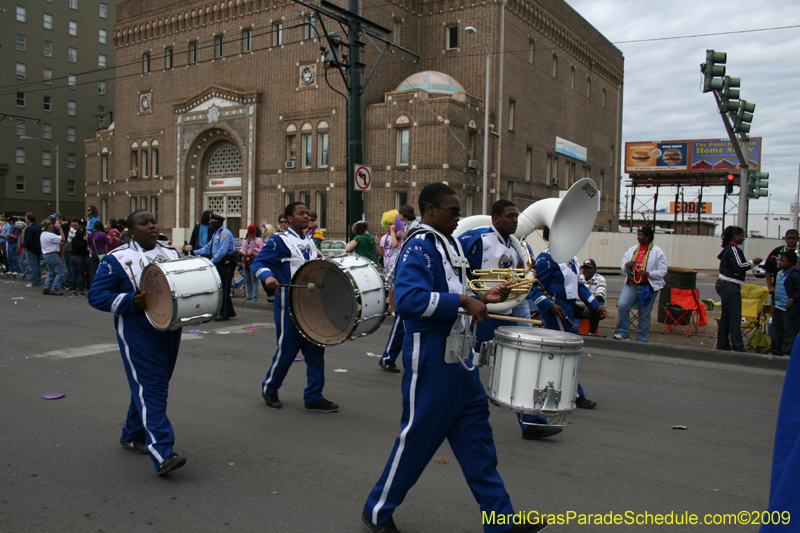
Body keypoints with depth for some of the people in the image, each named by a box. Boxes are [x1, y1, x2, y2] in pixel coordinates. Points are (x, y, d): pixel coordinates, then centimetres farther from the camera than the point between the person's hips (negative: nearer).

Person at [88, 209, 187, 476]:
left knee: (157, 385, 15)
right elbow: (96, 295, -6)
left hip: (170, 329, 6)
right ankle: (162, 454, -14)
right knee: (150, 389, -11)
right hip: (137, 331, -6)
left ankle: (132, 436, 34)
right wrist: (132, 301, -20)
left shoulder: (171, 253, 12)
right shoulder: (117, 259, -4)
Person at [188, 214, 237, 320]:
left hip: (227, 264, -10)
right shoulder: (215, 234, 18)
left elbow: (222, 251, -23)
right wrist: (194, 252, 13)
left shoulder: (224, 233, -15)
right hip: (220, 264, 10)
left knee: (224, 289, -5)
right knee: (220, 288, 13)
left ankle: (225, 314, 2)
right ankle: (230, 311, 23)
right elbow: (208, 248, 22)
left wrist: (212, 262, -22)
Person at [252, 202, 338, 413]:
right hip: (288, 302, -7)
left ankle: (314, 397, 12)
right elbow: (257, 263, -11)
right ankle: (269, 389, 24)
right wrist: (268, 276, -29)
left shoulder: (309, 242, 15)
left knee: (315, 349, 5)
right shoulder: (279, 240, -6)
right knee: (288, 349, 1)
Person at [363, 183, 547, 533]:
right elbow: (409, 300, -32)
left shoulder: (449, 245, 14)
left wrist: (483, 298, 11)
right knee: (418, 436, 3)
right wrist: (463, 301, -29)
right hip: (430, 356, -9)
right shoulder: (418, 247, -17)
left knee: (476, 436, 13)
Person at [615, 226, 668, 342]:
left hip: (648, 287, -3)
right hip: (631, 285, 3)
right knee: (622, 306, -20)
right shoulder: (632, 250, 13)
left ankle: (642, 340, 15)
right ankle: (623, 334, -9)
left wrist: (648, 274, -20)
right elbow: (623, 270, 16)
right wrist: (626, 265, -8)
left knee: (644, 315, 3)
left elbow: (663, 271, -4)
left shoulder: (658, 252, 0)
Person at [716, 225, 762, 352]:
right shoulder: (733, 249, -13)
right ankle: (738, 348, -8)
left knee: (725, 317, 12)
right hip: (730, 286, -10)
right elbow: (738, 267, -19)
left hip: (723, 284, 10)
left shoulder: (728, 248, 16)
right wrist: (753, 262, -7)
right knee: (735, 318, -9)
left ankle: (722, 345, 16)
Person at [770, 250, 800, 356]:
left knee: (789, 334, -1)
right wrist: (773, 301, 19)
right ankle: (775, 352, 26)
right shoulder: (780, 273, 12)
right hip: (778, 308, 9)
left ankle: (787, 354, 5)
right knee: (776, 332, 16)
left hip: (789, 310, -9)